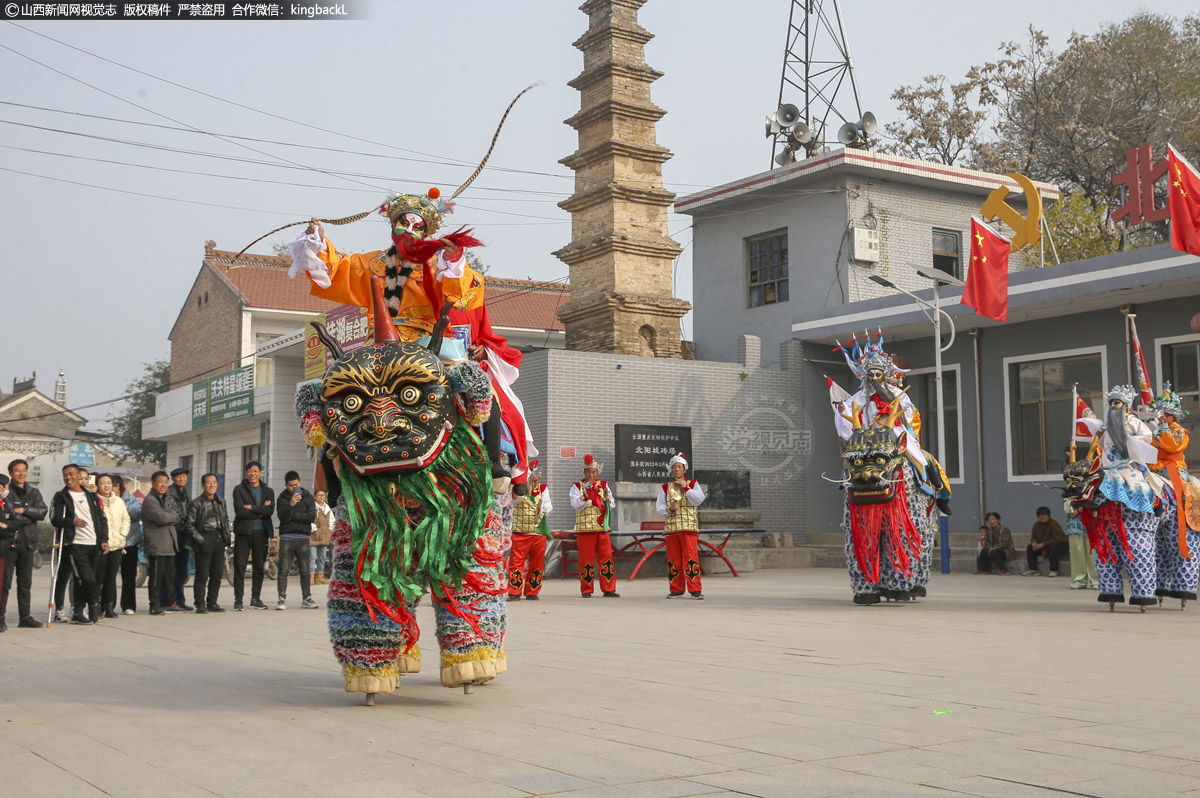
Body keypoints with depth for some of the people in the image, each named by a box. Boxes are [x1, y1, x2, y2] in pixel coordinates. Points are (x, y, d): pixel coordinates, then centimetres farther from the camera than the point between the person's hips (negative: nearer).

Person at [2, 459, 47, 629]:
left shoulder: (34, 492, 15)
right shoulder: (6, 491, -1)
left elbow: (43, 512, 1)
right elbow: (8, 516, -13)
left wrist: (24, 510, -11)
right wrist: (31, 517, -6)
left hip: (28, 542, 5)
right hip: (10, 540, -5)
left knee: (25, 581, 8)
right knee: (5, 580, -7)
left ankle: (25, 616, 12)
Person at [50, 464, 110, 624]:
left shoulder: (92, 497, 18)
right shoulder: (60, 497, 6)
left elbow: (102, 519, 18)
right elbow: (55, 519, -5)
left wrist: (104, 540, 6)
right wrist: (72, 521, -23)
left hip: (94, 544, 4)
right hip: (75, 544, -4)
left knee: (91, 580, 3)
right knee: (87, 579, -15)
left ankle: (78, 613, 13)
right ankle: (94, 607, 3)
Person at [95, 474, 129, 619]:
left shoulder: (119, 501, 14)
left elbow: (126, 519, 18)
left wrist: (122, 535, 8)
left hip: (117, 544, 4)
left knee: (111, 577, 5)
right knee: (99, 577, -5)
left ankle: (110, 607, 10)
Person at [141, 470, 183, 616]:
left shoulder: (169, 499, 16)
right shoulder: (150, 501, -10)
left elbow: (182, 512, 6)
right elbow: (161, 517, -22)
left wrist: (170, 517, -12)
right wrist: (176, 515, -6)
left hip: (170, 544, 8)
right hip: (156, 545, -8)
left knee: (170, 575, 13)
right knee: (156, 576, -4)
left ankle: (170, 603, 21)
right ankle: (155, 605, 2)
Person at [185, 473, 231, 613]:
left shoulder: (221, 502, 13)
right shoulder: (195, 503, -5)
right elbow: (189, 525, -6)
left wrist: (227, 534, 9)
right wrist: (199, 539, -13)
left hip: (219, 540, 6)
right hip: (204, 542, -6)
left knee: (217, 574, 8)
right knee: (202, 575, -5)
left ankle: (212, 603, 17)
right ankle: (200, 604, 2)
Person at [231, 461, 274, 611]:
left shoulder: (268, 491, 13)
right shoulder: (239, 490, 4)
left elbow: (270, 510, -5)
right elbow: (239, 511, -11)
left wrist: (251, 507, -12)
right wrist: (260, 512, -7)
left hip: (261, 532, 3)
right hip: (244, 531, -3)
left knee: (259, 567, 6)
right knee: (240, 566, -5)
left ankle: (256, 598, 14)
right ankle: (238, 600, -1)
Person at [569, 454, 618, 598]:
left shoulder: (603, 485, 14)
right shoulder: (577, 487, 6)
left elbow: (612, 505, 7)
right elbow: (576, 504, -9)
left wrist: (607, 498, -14)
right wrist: (585, 494, -21)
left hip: (602, 528, 3)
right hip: (585, 529, -3)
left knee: (607, 559, 0)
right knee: (586, 560, -1)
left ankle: (608, 589, 5)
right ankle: (586, 590, 7)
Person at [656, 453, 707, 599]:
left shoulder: (693, 484, 11)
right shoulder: (665, 488, 15)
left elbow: (699, 500, -5)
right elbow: (659, 507, 8)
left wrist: (686, 488, -13)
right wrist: (669, 509, -11)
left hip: (689, 527, -2)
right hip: (671, 527, 3)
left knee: (691, 558, -11)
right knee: (673, 560, 2)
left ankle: (695, 590, -11)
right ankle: (676, 590, 9)